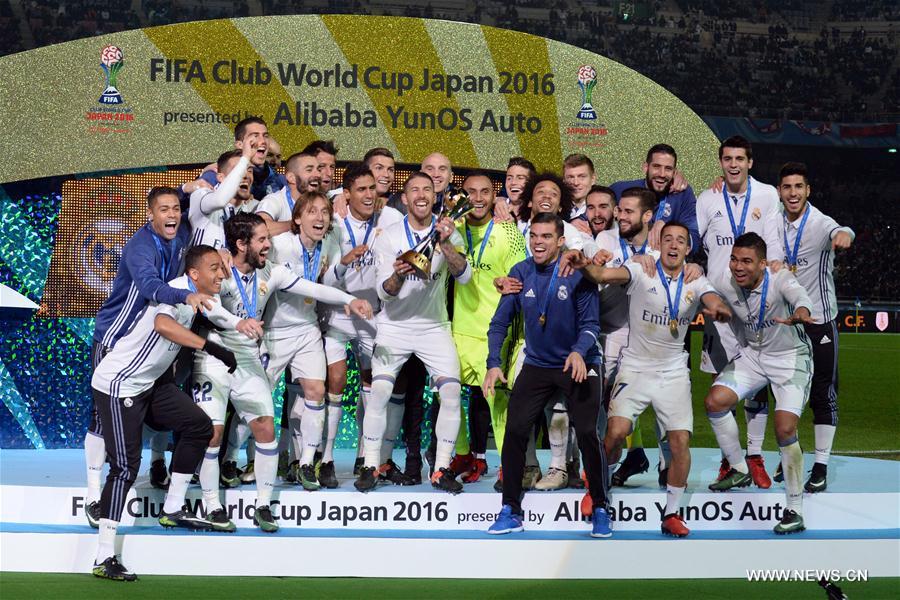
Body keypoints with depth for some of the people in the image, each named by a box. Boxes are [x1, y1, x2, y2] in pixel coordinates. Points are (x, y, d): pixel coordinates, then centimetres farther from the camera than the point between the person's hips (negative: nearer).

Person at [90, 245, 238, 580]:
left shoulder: (199, 296, 6)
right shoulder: (179, 291, -23)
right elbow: (163, 323, -46)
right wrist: (210, 347, -49)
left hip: (150, 383, 9)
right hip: (118, 385, -9)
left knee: (199, 426, 4)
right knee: (126, 467, -13)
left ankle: (173, 510, 15)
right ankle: (104, 559, -10)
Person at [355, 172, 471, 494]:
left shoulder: (448, 232, -2)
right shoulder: (389, 237, -4)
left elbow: (464, 276, -15)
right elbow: (384, 292, -8)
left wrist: (445, 244, -31)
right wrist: (397, 276, -31)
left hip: (435, 326, 1)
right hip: (394, 326, -1)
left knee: (451, 390, -12)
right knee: (380, 390, -15)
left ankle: (441, 469, -3)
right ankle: (371, 465, -4)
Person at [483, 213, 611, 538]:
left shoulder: (578, 273, -13)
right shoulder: (521, 273, -2)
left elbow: (591, 322, -12)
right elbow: (500, 322, 5)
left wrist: (579, 352, -31)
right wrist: (493, 363, -4)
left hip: (578, 365, -3)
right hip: (536, 365, 3)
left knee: (588, 433, -11)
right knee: (514, 430, -6)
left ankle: (600, 510, 5)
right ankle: (511, 511, 6)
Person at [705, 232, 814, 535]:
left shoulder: (779, 280, -29)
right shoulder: (726, 283, -14)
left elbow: (799, 296, -50)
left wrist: (800, 314, -74)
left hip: (791, 357, -5)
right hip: (752, 354, 5)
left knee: (785, 429, -17)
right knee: (715, 401, -11)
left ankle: (795, 511, -5)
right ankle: (739, 470, 11)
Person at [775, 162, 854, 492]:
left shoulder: (819, 223, -16)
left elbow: (837, 231, -39)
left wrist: (843, 235, -61)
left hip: (818, 320, -5)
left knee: (823, 394, -1)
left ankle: (821, 468, 4)